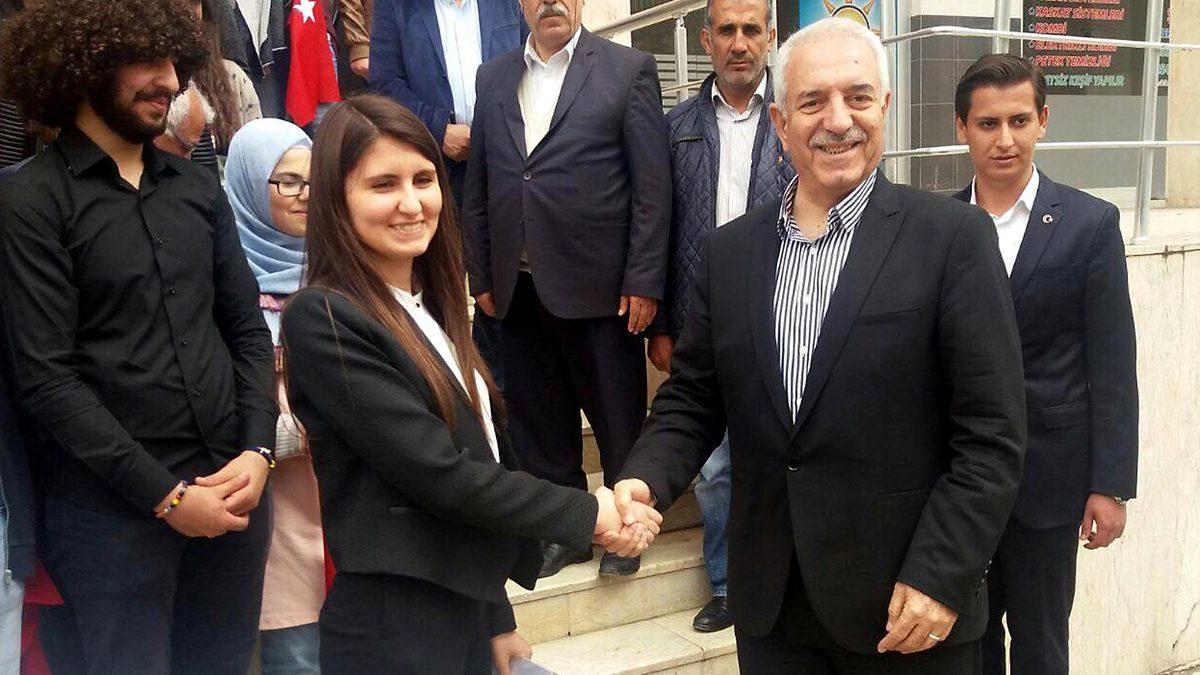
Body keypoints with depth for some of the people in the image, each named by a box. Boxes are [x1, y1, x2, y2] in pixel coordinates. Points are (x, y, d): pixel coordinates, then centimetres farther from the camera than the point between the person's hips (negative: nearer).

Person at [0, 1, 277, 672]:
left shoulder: (198, 187, 10)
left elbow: (248, 329, 11)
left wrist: (257, 451, -4)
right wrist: (163, 493, -14)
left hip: (232, 491, 5)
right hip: (111, 508, -4)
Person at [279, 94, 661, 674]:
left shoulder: (431, 306, 9)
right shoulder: (322, 320, -16)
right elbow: (436, 472, -20)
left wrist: (496, 619, 14)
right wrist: (587, 514, -12)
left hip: (463, 611, 7)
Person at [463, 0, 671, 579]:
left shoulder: (629, 70, -1)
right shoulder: (493, 77, 12)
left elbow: (652, 185, -5)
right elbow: (477, 190, 13)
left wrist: (643, 282, -10)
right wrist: (482, 276, 9)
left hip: (599, 286, -4)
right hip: (518, 288, 4)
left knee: (619, 421, 7)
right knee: (539, 423, 12)